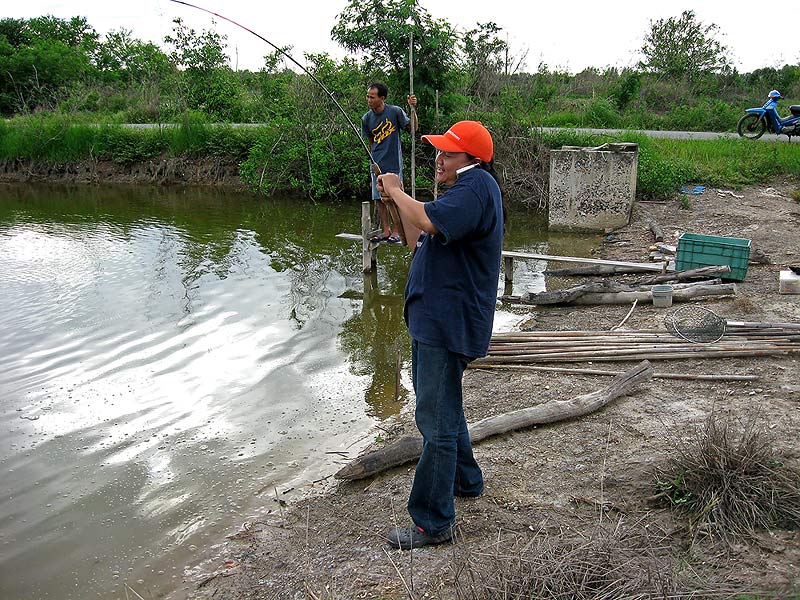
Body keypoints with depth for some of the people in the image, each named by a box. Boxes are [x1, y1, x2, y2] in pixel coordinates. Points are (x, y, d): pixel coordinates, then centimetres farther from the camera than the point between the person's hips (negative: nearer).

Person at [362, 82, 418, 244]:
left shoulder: (395, 112, -8)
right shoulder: (366, 118, 3)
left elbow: (413, 128, -7)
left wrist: (413, 109, -18)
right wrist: (374, 160, 11)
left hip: (394, 164, -4)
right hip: (377, 165, 4)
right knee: (379, 199, 7)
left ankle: (395, 232, 11)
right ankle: (385, 232, 17)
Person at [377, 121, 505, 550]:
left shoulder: (478, 185, -16)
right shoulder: (466, 189, 18)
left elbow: (430, 222, -33)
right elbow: (423, 245, 20)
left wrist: (396, 191, -15)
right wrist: (398, 204, 8)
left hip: (448, 325, -11)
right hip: (433, 320, 11)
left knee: (438, 421, -7)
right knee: (441, 407, 25)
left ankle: (434, 522, 1)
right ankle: (465, 479, 43)